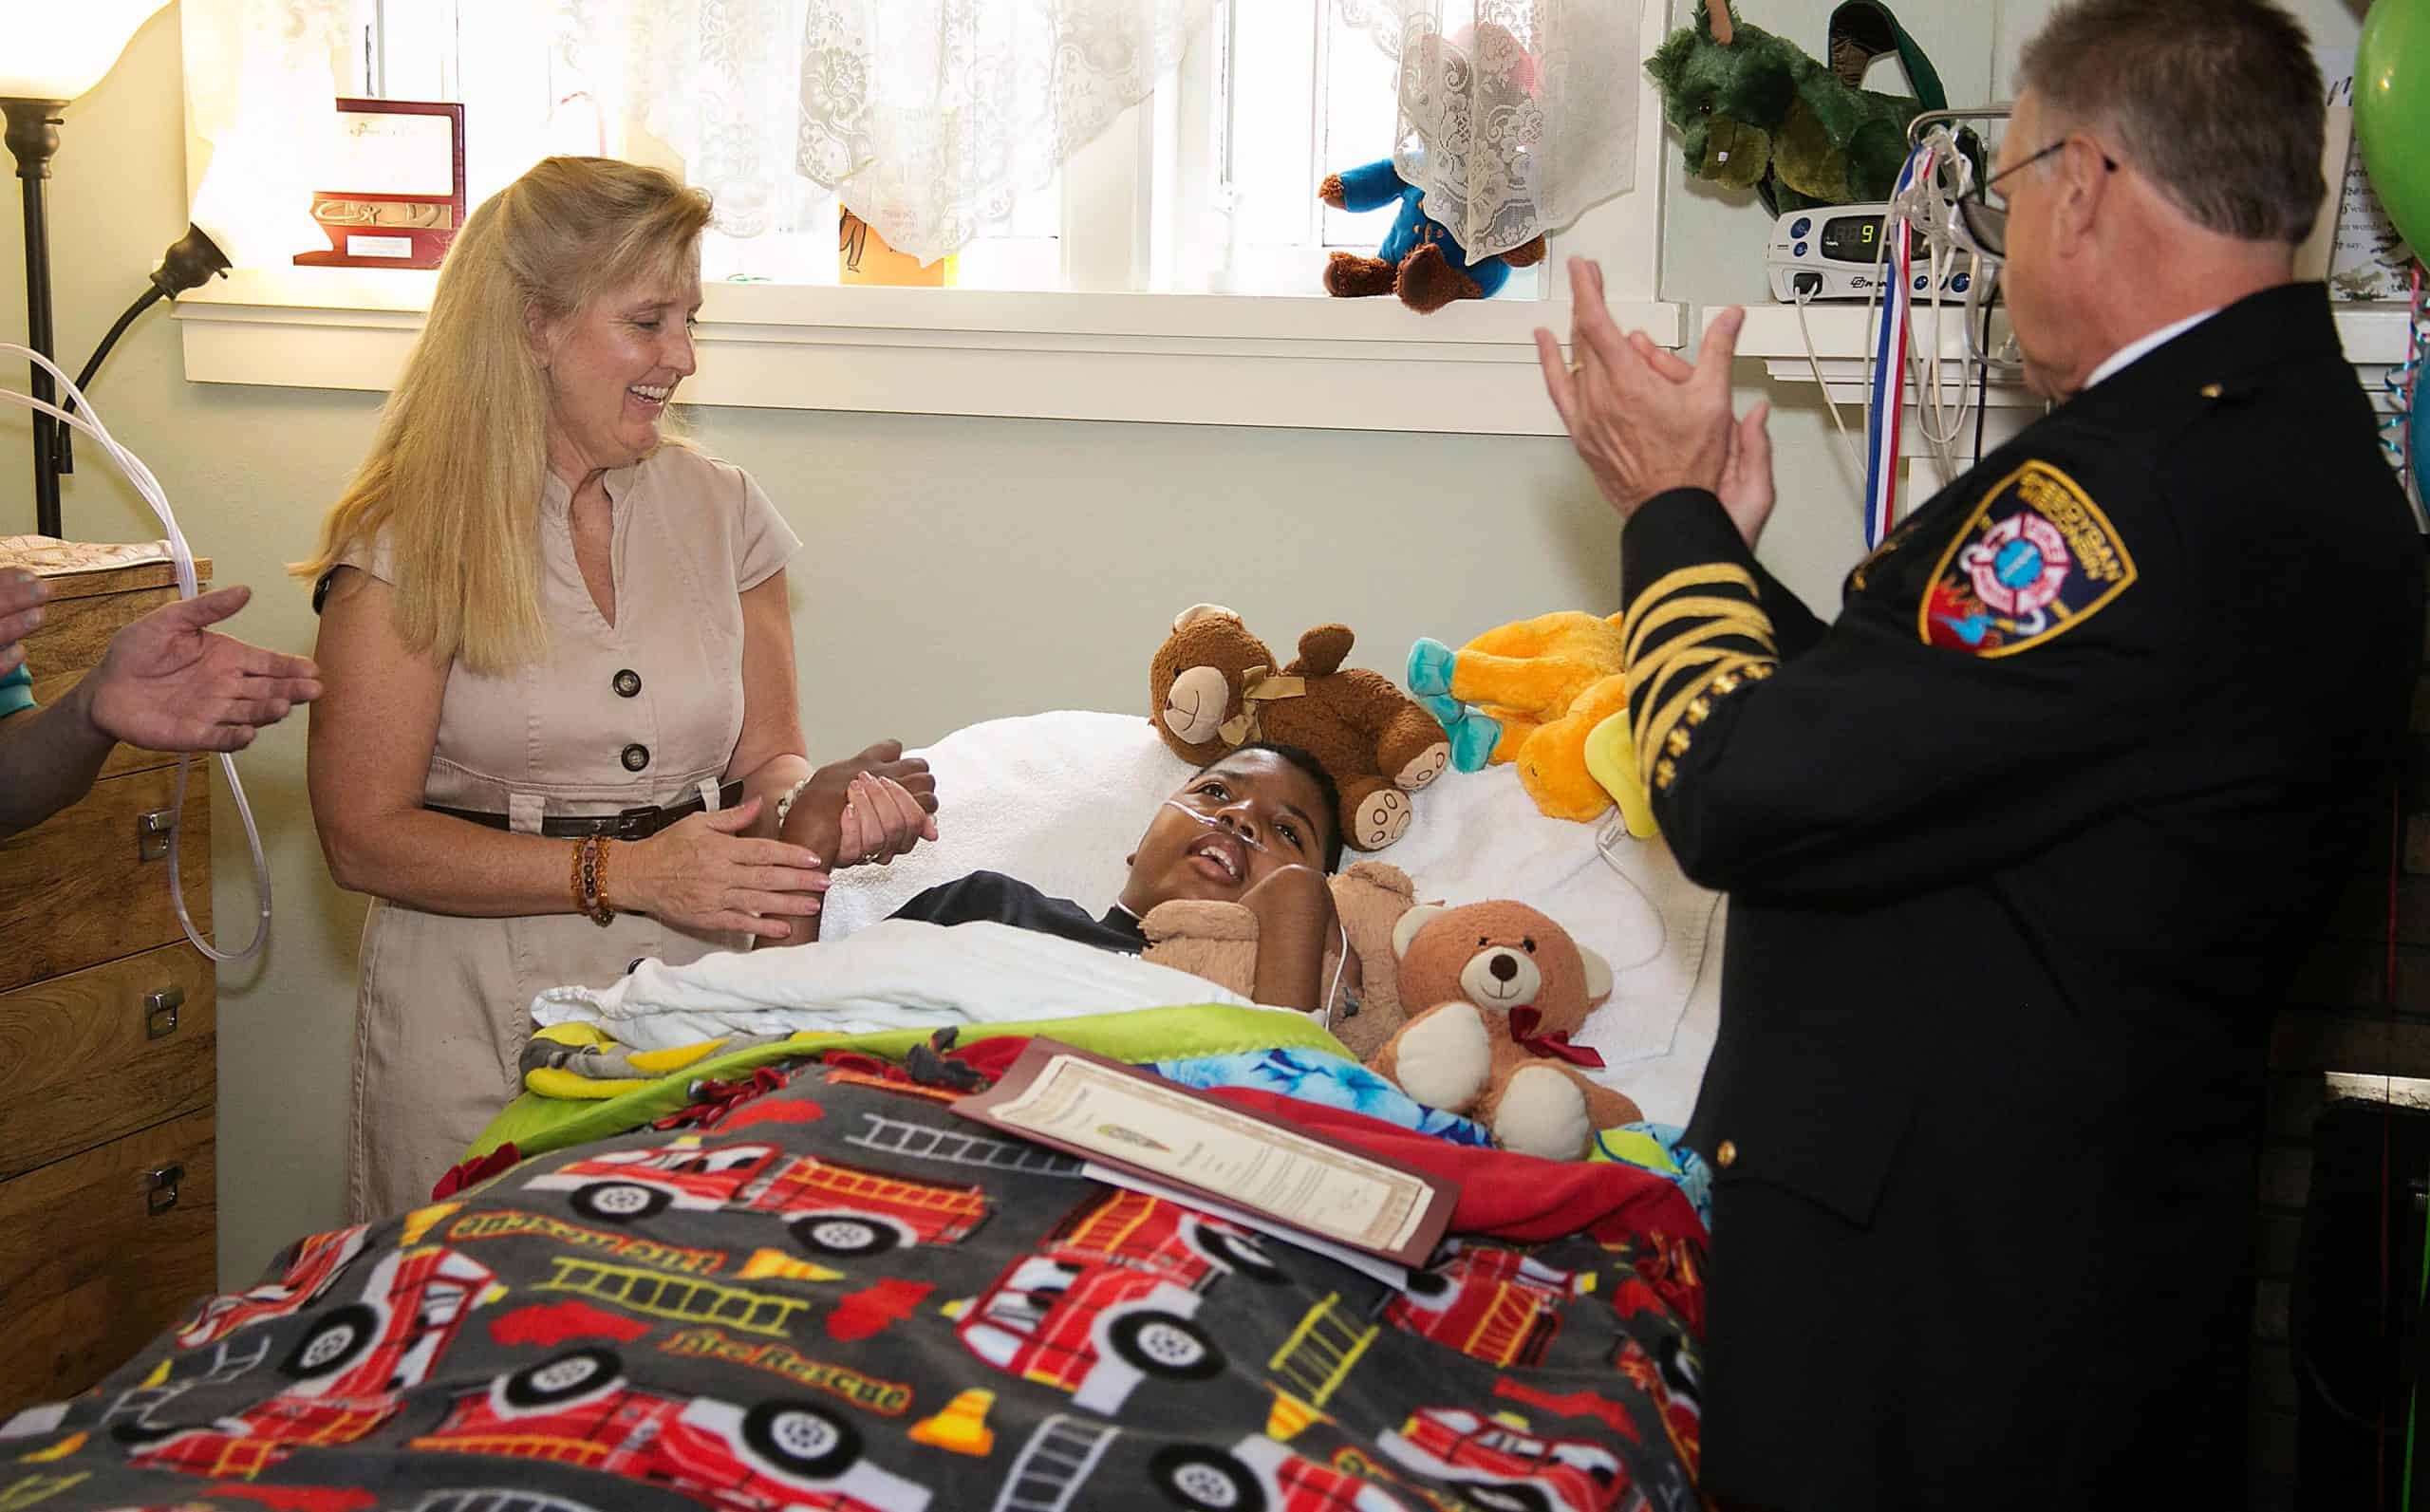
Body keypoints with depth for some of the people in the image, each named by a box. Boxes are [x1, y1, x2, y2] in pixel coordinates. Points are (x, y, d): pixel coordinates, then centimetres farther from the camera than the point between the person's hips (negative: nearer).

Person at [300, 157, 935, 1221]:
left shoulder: (723, 513, 7)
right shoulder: (408, 540, -6)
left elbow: (765, 756, 11)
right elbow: (365, 836, -10)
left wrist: (816, 801, -14)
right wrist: (623, 872, -19)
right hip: (481, 1018, -3)